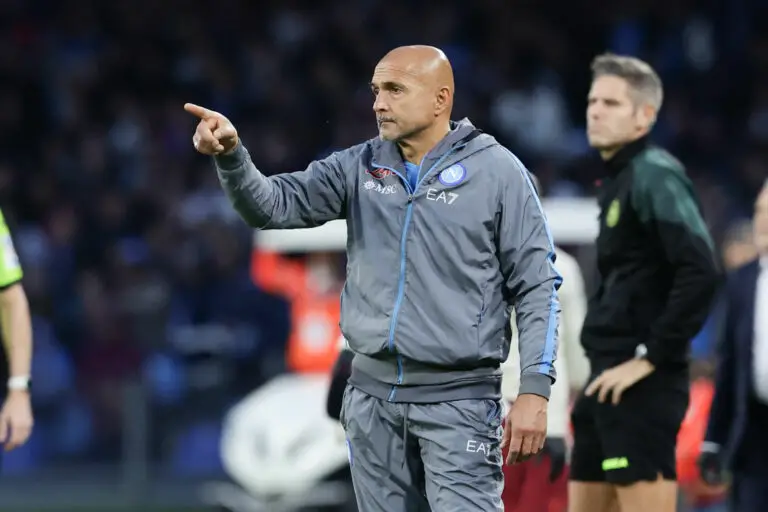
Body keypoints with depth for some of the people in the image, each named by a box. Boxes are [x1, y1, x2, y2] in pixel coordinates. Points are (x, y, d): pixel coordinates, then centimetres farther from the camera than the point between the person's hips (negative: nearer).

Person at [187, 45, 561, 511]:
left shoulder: (496, 171, -4)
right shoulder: (359, 168, 7)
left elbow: (537, 287, -4)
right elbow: (273, 206, 1)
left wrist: (535, 391, -11)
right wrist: (231, 155, -19)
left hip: (459, 398, -5)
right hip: (373, 396, 5)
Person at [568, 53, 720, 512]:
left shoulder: (654, 176, -11)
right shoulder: (618, 178, 17)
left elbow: (701, 272, -22)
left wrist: (651, 357, -20)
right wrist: (603, 369, 14)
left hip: (641, 384, -10)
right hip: (610, 380, 10)